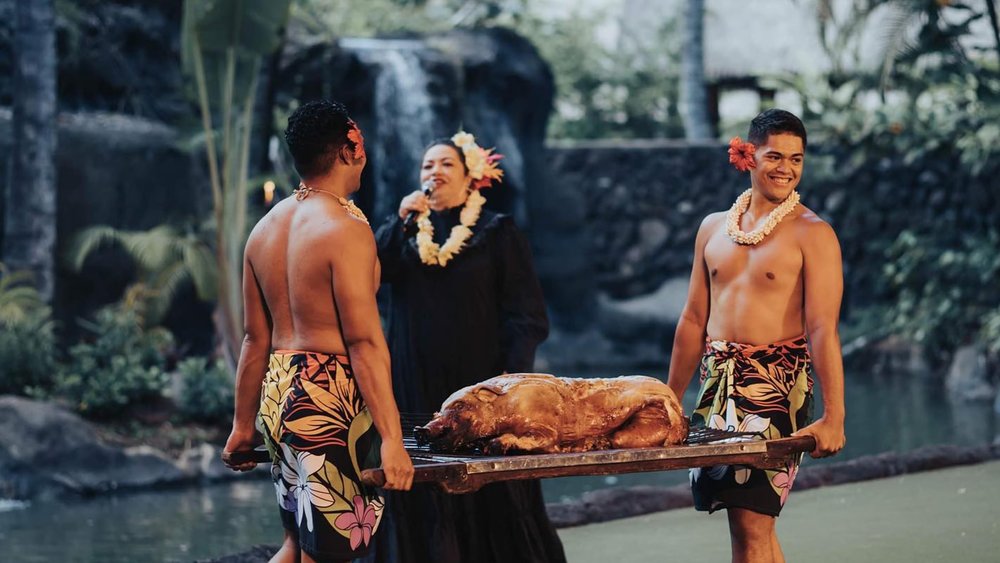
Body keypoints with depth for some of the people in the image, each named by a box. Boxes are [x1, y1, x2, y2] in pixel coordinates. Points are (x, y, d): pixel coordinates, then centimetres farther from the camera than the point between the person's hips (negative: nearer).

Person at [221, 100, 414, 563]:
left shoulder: (265, 228, 10)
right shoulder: (346, 228, -14)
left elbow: (256, 338, 14)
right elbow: (364, 342, -19)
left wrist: (243, 424, 19)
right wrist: (391, 438, -20)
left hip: (278, 394, 8)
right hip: (330, 402, -8)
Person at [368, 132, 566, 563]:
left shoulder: (497, 232, 4)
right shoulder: (405, 230, 14)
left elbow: (526, 313, -2)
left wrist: (513, 372, -14)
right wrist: (402, 220, -10)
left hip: (478, 384, -3)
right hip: (416, 388, 3)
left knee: (493, 502, -4)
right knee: (424, 503, 0)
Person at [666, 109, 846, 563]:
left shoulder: (812, 234, -4)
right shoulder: (714, 228, 13)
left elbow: (823, 330, -13)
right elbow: (694, 320, 18)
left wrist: (833, 418, -21)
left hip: (777, 385, -5)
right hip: (719, 383, 5)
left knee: (751, 523, -10)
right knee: (755, 523, 8)